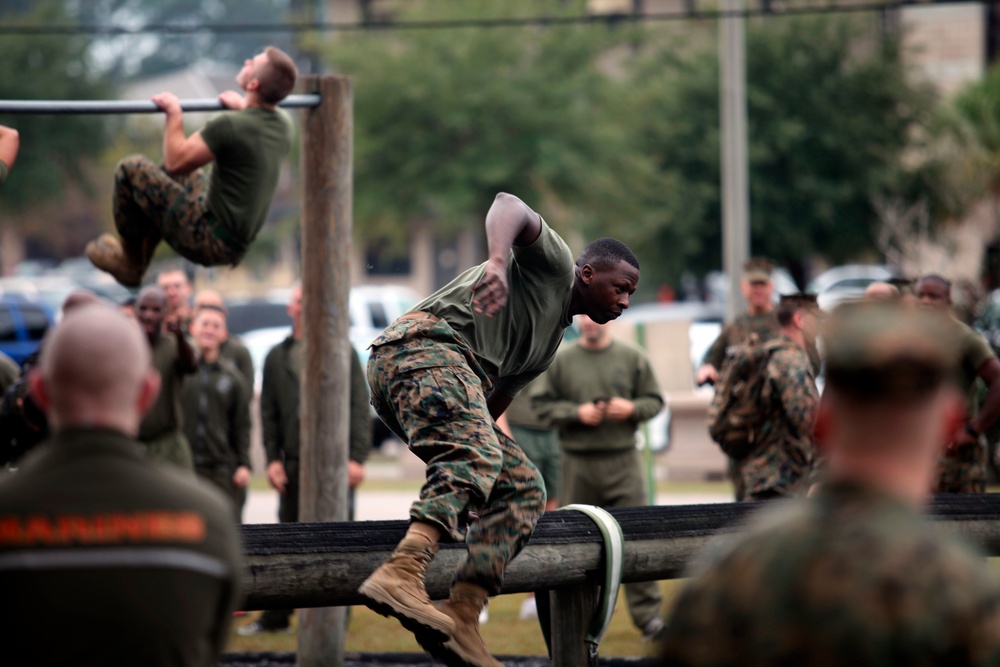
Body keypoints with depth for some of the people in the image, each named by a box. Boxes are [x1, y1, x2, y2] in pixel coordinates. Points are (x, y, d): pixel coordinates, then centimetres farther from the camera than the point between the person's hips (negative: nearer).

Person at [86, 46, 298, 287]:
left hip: (207, 243, -8)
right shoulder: (283, 124, -1)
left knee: (131, 169, 1)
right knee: (179, 173, 31)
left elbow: (175, 162, -15)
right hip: (236, 246, 8)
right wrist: (241, 106, 33)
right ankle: (135, 264, 36)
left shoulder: (230, 127, -25)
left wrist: (174, 113, -3)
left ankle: (131, 259, 21)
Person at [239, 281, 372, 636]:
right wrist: (272, 458, 2)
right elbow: (268, 413, 12)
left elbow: (360, 407, -1)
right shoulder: (277, 358, 13)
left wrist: (357, 457, -9)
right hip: (294, 463, 3)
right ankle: (276, 616, 15)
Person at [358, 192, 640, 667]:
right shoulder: (553, 264, 9)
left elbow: (493, 403, 37)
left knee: (523, 489, 5)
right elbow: (508, 206, -10)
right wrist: (497, 262, -31)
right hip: (425, 346, -10)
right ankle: (400, 575, -55)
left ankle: (461, 619, -11)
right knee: (475, 455, -32)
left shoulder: (551, 338, 34)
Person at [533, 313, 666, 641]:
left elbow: (654, 401, 8)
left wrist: (631, 409, -11)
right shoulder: (561, 361, 5)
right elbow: (542, 403, 3)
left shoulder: (632, 358, 5)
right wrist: (576, 412, -11)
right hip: (577, 463, 1)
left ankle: (649, 615, -6)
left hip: (623, 460, -1)